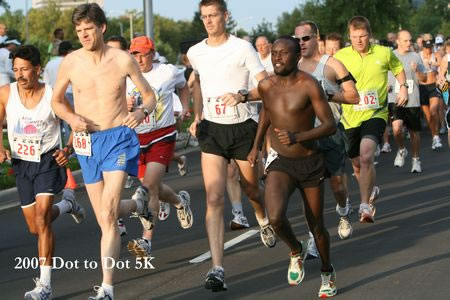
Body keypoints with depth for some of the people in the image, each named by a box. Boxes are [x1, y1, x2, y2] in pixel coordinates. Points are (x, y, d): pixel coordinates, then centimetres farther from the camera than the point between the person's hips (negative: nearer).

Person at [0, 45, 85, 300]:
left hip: (49, 161, -5)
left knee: (41, 219, -22)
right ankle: (68, 204, 47)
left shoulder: (53, 96, -15)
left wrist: (68, 150, -19)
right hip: (22, 164, 5)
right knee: (35, 228, 13)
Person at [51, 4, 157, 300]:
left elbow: (150, 96, 6)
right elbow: (56, 100, 14)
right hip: (87, 142, 4)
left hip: (118, 138, -4)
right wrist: (71, 117, -8)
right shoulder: (71, 62, -1)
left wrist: (142, 112, -17)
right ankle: (138, 206, 50)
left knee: (107, 216, -18)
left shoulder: (123, 60, -6)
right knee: (105, 219, 13)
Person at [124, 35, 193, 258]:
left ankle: (146, 242, -23)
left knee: (149, 185, -20)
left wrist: (185, 108, 9)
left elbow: (183, 85, 21)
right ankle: (180, 201, 49)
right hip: (136, 138, 4)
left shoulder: (168, 72, -3)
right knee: (153, 188, 14)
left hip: (163, 136, -4)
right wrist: (125, 106, -18)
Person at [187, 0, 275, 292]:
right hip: (211, 129, 2)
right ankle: (217, 269, -19)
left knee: (251, 189, 17)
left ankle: (264, 219, 56)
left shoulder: (243, 48, -8)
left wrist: (242, 95, -26)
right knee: (214, 198, -13)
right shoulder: (195, 53, 4)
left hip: (242, 128, -2)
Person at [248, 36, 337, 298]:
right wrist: (257, 145, 21)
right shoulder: (266, 86, -2)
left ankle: (328, 272, 38)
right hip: (280, 163, 2)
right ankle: (297, 251, 9)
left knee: (316, 226, 9)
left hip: (311, 164, -2)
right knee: (276, 217, -23)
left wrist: (297, 137, -33)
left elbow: (330, 125, -19)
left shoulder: (309, 85, -16)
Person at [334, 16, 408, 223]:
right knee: (357, 165, 15)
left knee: (366, 156, -25)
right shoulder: (340, 57, -4)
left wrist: (403, 87, 3)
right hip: (350, 118, 2)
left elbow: (398, 68, 19)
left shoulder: (384, 53, -1)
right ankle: (372, 191, 45)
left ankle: (365, 205, -19)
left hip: (375, 114, -2)